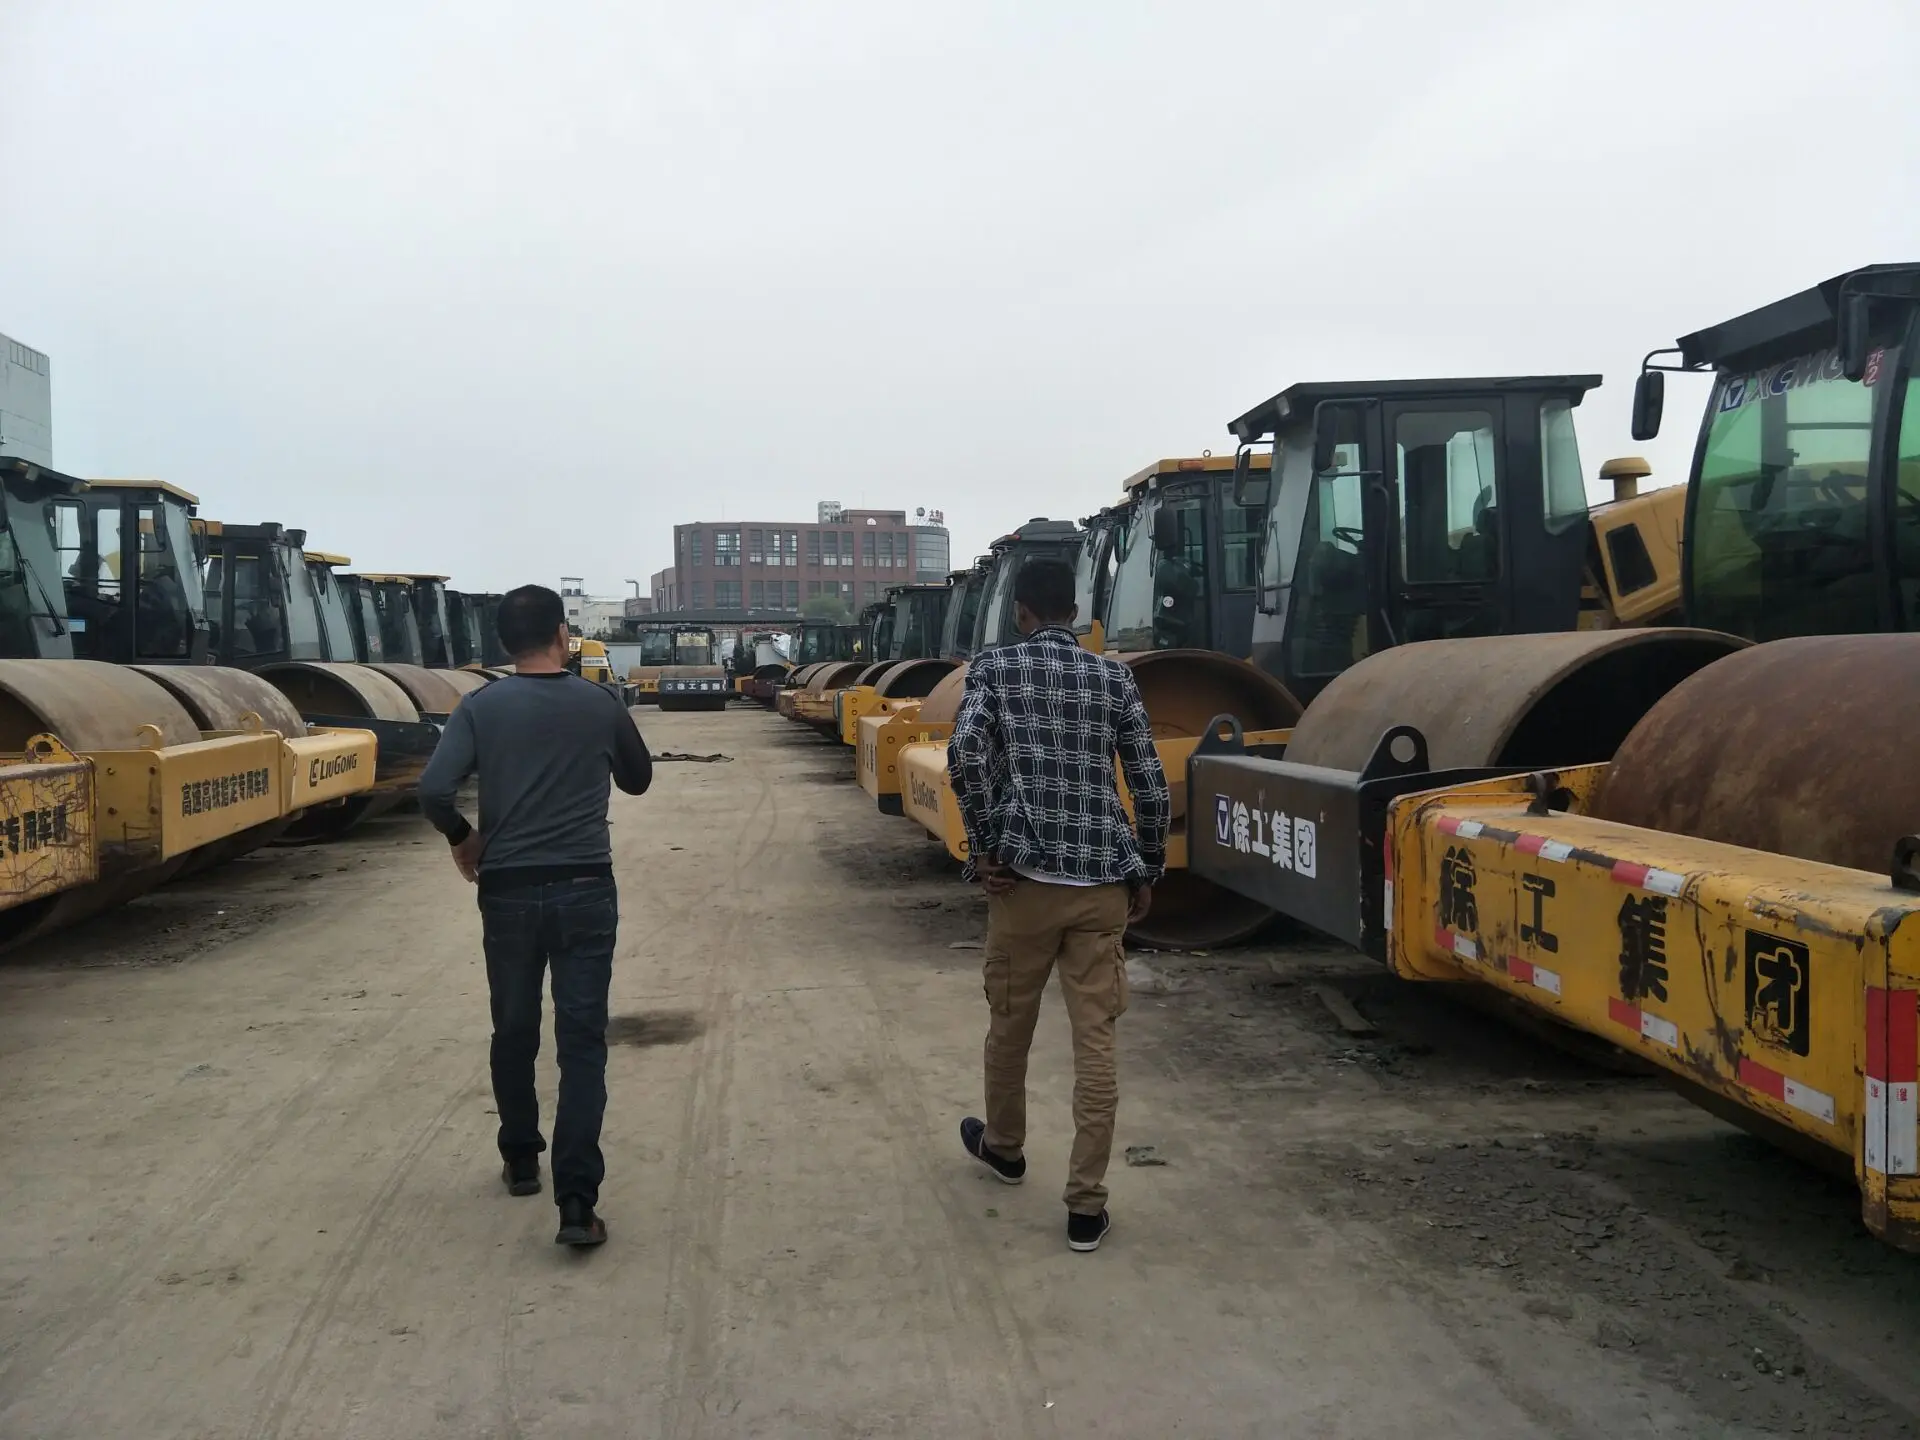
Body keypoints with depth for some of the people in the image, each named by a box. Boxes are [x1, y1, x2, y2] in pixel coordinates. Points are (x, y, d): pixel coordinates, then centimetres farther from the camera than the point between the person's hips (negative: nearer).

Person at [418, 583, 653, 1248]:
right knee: (582, 1042, -1)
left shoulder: (481, 707, -4)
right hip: (585, 890, -1)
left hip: (508, 891, 1)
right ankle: (576, 1202, -8)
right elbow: (638, 779, 14)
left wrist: (461, 836, 4)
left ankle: (521, 1161, 35)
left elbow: (433, 790, -14)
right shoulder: (600, 704, 0)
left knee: (514, 1032, 19)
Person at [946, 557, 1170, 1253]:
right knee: (1095, 1040, 3)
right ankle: (1086, 1204, 4)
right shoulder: (1113, 677, 10)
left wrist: (983, 848, -7)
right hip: (1103, 882, 2)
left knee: (1009, 1023, 18)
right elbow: (1151, 786, 7)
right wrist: (1146, 873, 17)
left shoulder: (995, 665, 3)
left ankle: (1003, 1145, 40)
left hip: (1026, 876, -1)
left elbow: (965, 753, -15)